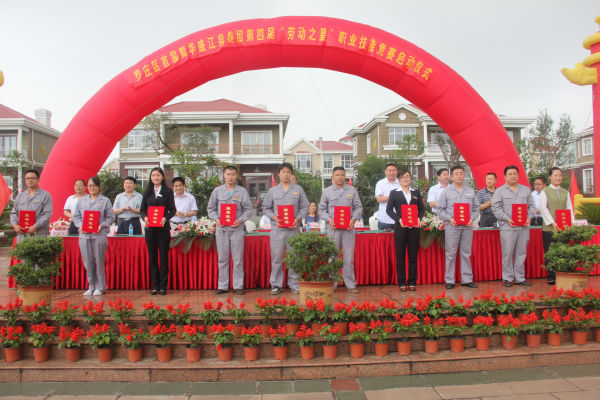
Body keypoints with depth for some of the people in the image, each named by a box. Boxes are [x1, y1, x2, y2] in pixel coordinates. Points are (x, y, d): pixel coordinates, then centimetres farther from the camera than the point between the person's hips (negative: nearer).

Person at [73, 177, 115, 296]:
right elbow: (76, 216, 15)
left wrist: (102, 225, -13)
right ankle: (91, 286, 16)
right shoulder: (81, 201, 15)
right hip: (84, 235, 3)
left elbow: (110, 218, 2)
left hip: (99, 235, -3)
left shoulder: (105, 201, 6)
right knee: (87, 261, 5)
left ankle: (99, 287, 10)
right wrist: (80, 225, -3)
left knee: (99, 261, -1)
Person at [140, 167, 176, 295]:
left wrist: (166, 218, -20)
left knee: (164, 257, 1)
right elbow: (142, 209, 10)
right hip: (150, 228, 3)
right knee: (152, 257, 6)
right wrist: (145, 217, -11)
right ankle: (155, 286, 14)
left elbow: (173, 210, -2)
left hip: (163, 228, -3)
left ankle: (163, 286, 8)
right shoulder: (147, 192, 12)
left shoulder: (168, 192, 4)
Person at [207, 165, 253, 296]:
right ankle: (222, 286, 15)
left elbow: (248, 209, 3)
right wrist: (216, 218, -4)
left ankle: (238, 286, 10)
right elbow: (210, 208, 14)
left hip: (237, 229, -1)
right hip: (221, 228, 2)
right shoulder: (217, 191, 9)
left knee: (238, 259, 1)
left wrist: (240, 220, -12)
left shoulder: (242, 191, 4)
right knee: (222, 259, 6)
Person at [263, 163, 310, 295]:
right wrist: (273, 216, -5)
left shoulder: (298, 189, 9)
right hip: (277, 228, 0)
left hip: (293, 229, 0)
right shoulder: (272, 191, 11)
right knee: (276, 257, 0)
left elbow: (305, 207, 9)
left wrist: (298, 218, -7)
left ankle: (294, 284, 14)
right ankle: (276, 284, 11)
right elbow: (265, 208, 13)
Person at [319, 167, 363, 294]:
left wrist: (353, 219, -7)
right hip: (333, 228, 0)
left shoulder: (352, 190, 9)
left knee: (349, 257, 2)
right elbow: (322, 209, 9)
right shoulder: (327, 191, 8)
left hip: (348, 228, 0)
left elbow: (358, 207, 9)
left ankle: (351, 285, 10)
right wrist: (329, 219, -8)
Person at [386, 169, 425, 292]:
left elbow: (421, 208, 12)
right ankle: (401, 283, 10)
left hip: (414, 228, 2)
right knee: (400, 256, 2)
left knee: (413, 256, 5)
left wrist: (419, 218, -6)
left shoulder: (416, 193, 12)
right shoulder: (394, 193, 4)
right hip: (400, 228, -2)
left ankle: (412, 282, 13)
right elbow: (389, 209, 0)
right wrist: (399, 219, -13)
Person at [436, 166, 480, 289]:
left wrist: (472, 218, -5)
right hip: (452, 226, -3)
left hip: (467, 227, 3)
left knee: (466, 253, 8)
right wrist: (449, 218, -13)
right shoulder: (446, 192, 3)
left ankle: (467, 279, 17)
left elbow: (476, 208, 12)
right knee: (451, 253, -1)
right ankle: (450, 280, 6)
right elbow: (440, 209, 2)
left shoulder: (471, 192, 12)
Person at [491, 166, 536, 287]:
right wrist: (507, 219, -14)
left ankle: (520, 278, 16)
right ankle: (508, 278, 8)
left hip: (523, 227, 3)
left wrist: (529, 218, -4)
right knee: (507, 253, -2)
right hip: (507, 227, -3)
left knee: (521, 253, 8)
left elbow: (531, 206, 13)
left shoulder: (526, 190, 14)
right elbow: (496, 208, -3)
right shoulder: (500, 191, 4)